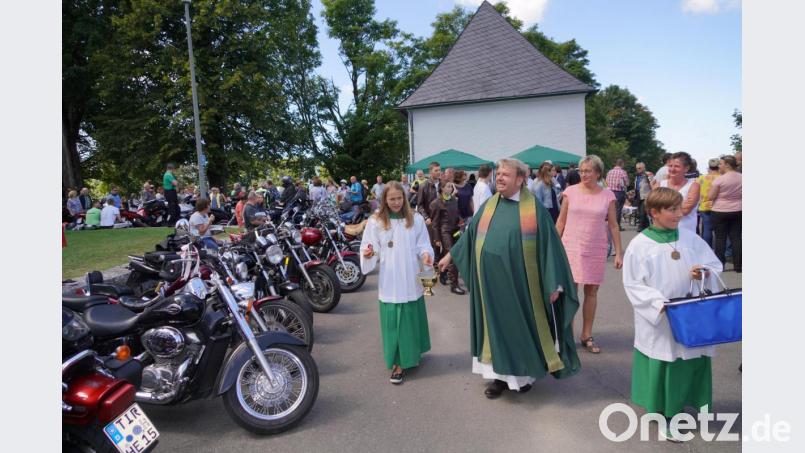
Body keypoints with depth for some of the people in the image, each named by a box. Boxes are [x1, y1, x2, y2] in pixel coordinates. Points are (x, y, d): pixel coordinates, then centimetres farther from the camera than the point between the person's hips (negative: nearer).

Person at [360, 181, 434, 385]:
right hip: (389, 282, -1)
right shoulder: (375, 221, -2)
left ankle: (410, 356, 29)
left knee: (411, 319, 10)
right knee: (392, 321, 1)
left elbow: (423, 245, 4)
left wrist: (426, 255, -16)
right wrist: (369, 254, -23)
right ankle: (398, 361, 11)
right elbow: (371, 250, -2)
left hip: (411, 280, 1)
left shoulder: (416, 219, 2)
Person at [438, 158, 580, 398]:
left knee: (522, 325, 10)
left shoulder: (534, 208, -8)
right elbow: (470, 233, 15)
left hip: (520, 282, -4)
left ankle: (526, 374, 29)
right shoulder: (489, 205, 5)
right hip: (493, 281, 4)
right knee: (497, 326, 11)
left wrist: (554, 283, -11)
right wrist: (451, 255, 16)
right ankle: (502, 374, 25)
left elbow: (549, 245, -8)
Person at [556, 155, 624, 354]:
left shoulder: (608, 195, 1)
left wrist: (619, 253, 2)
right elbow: (561, 221, 5)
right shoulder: (571, 191, 0)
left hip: (596, 250, 1)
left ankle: (587, 335, 21)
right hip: (571, 247, -1)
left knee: (591, 292, 8)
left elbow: (613, 226, 5)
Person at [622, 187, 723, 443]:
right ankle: (660, 414, 24)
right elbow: (633, 284, -11)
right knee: (660, 366, 5)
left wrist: (705, 272, -15)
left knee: (688, 362, 11)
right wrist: (660, 304, -22)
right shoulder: (640, 244, -10)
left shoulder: (690, 238, 2)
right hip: (657, 320, -4)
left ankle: (674, 410, 30)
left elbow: (715, 265, 8)